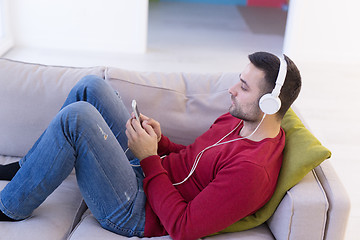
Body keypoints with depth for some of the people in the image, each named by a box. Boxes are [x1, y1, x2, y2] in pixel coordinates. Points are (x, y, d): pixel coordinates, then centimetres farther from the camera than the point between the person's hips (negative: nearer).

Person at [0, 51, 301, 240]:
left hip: (136, 214, -9)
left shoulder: (253, 170, -28)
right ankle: (26, 168, 20)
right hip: (145, 169, 9)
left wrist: (150, 158, -20)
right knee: (91, 87, 4)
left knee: (77, 116, -26)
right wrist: (160, 142, -4)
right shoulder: (240, 118, 2)